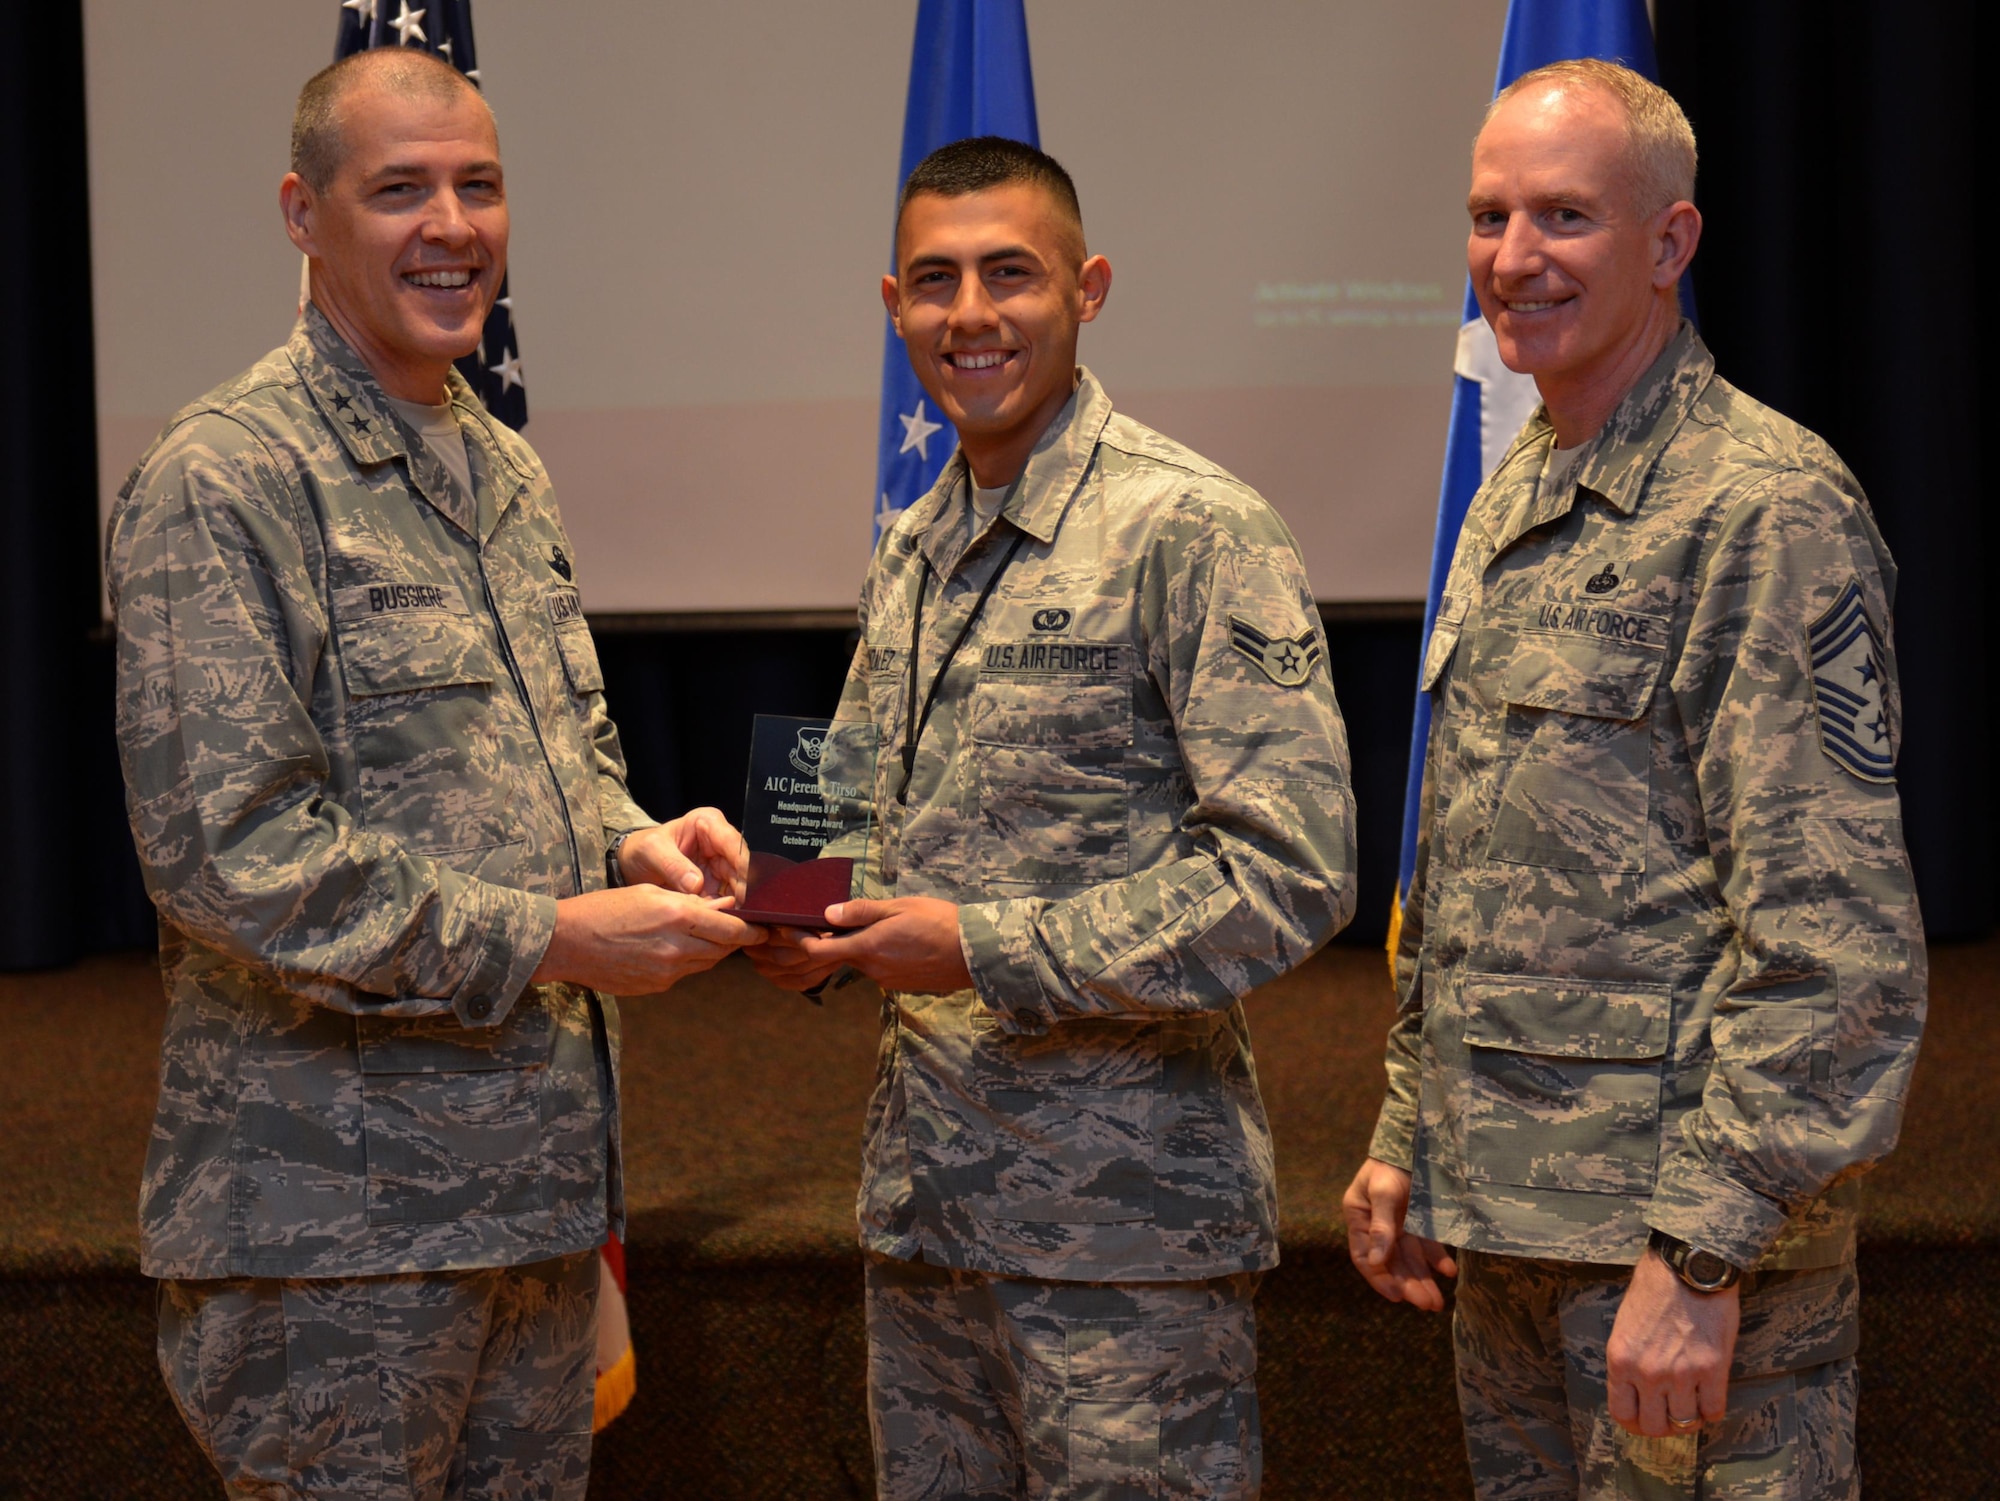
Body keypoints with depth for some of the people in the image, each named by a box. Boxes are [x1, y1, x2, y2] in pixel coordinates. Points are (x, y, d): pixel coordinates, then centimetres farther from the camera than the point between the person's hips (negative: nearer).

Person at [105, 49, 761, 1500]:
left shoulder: (508, 471, 15)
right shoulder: (224, 481, -12)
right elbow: (227, 849, -19)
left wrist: (632, 842, 2)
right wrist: (549, 938, -18)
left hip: (539, 1177, 8)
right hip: (335, 1214, -8)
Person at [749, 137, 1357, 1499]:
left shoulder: (1193, 531, -11)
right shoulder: (912, 555, 14)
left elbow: (1294, 874, -17)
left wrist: (989, 947, -18)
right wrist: (814, 923, 2)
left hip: (1124, 1224, -7)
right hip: (923, 1207, 7)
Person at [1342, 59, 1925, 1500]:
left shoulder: (1768, 507, -13)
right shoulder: (1511, 504, 15)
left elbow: (1831, 936, -19)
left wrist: (1700, 1249, -21)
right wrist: (1407, 1139, 17)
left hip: (1683, 1223, -8)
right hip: (1504, 1219, 8)